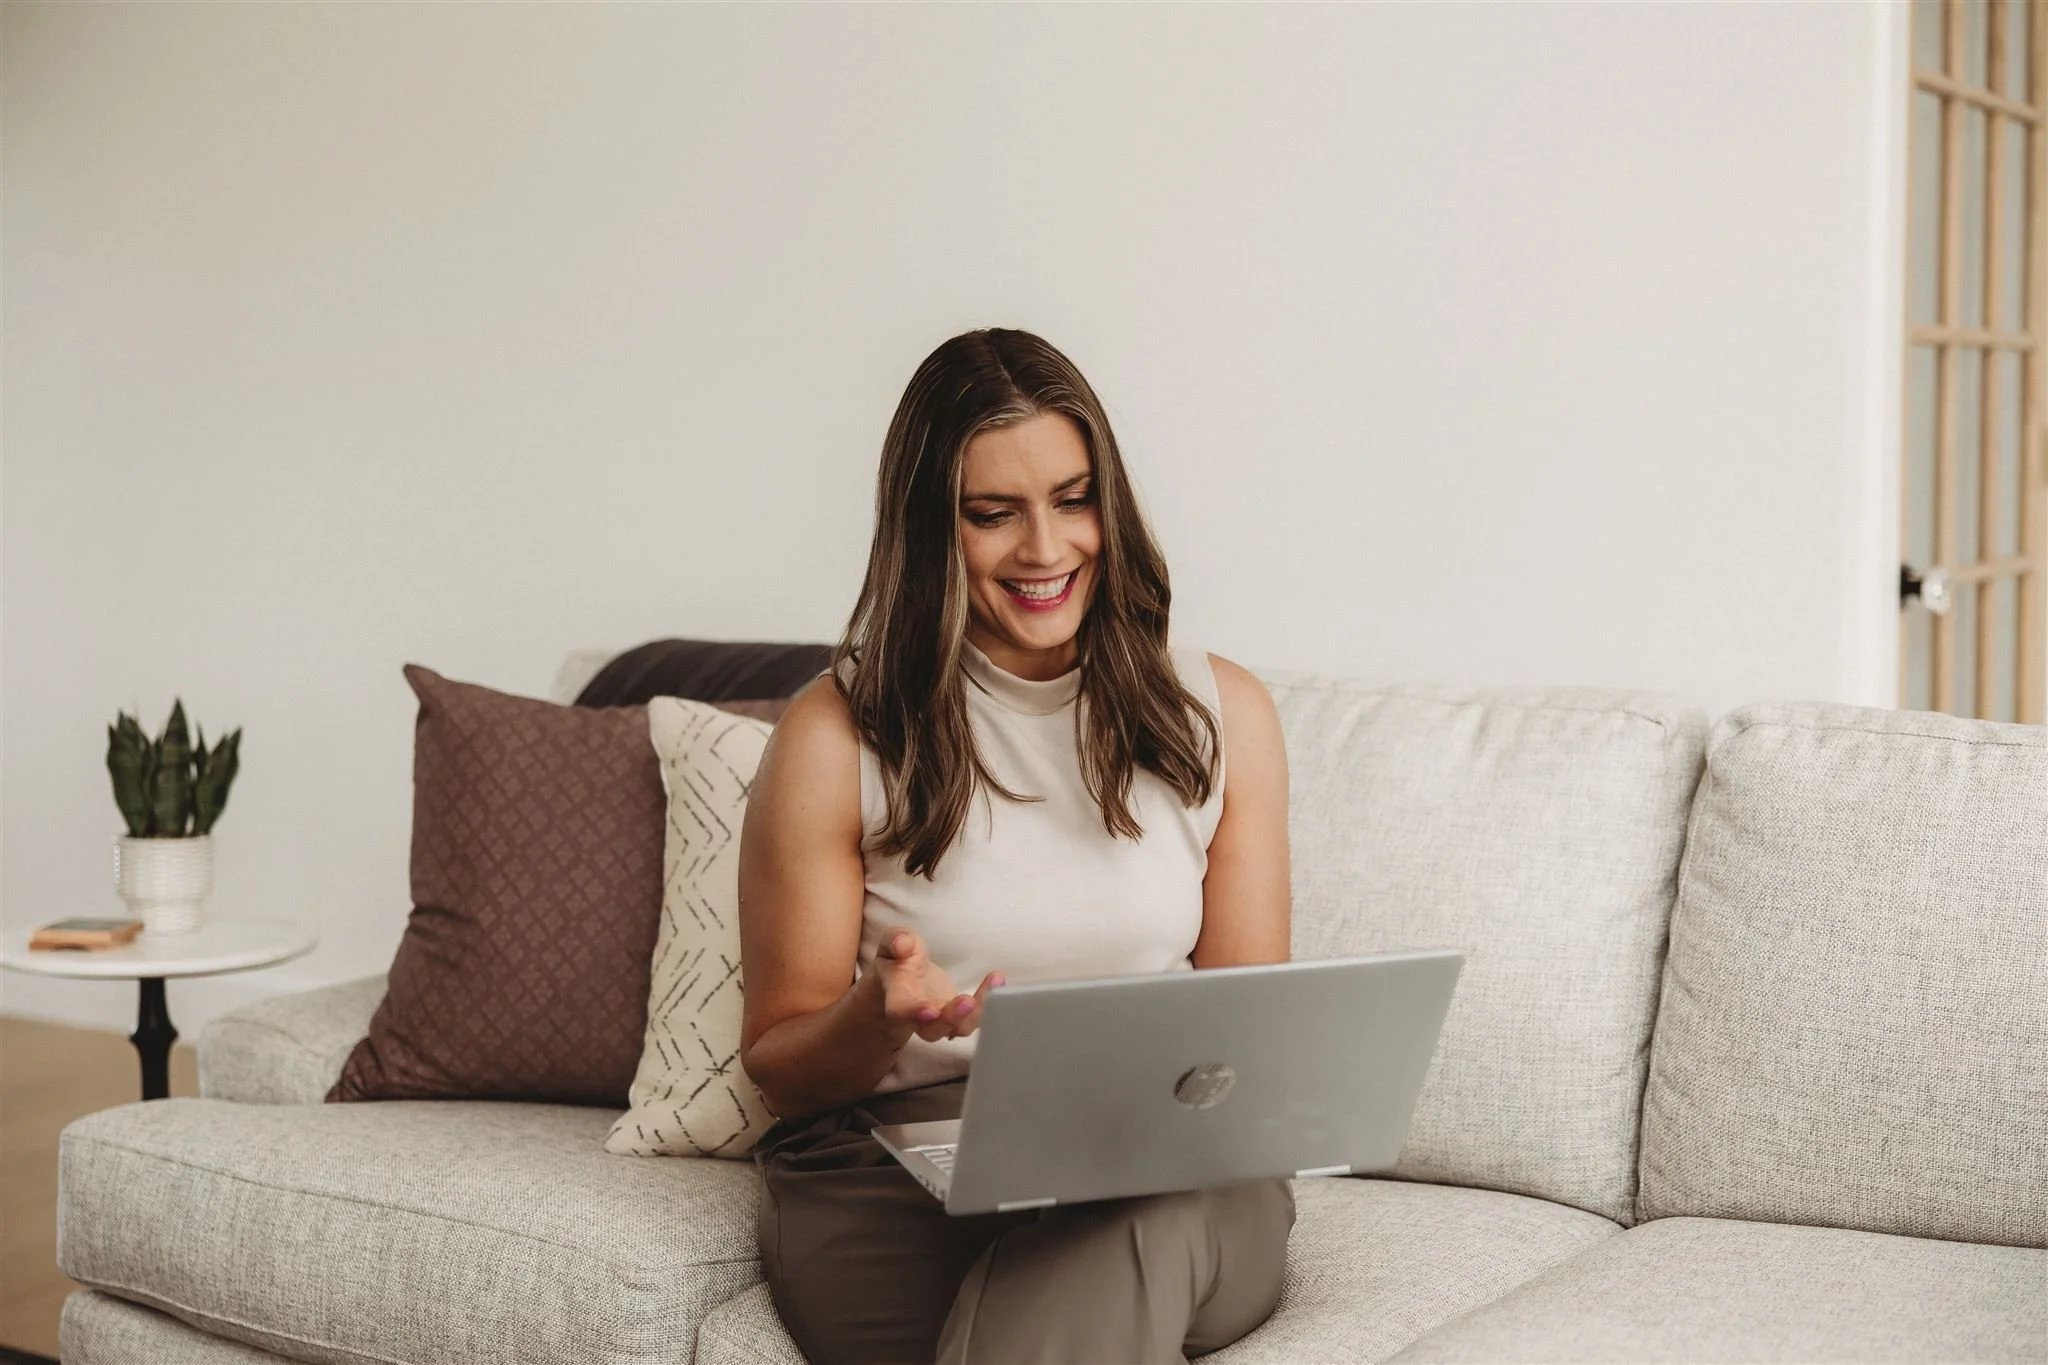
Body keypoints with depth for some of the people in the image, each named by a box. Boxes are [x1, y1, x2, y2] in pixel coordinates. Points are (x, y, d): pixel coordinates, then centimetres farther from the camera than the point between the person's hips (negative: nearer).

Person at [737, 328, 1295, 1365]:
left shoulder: (1218, 713, 11)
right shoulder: (838, 737, 3)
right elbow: (778, 1065, 7)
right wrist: (877, 1014, -16)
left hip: (1175, 1177, 2)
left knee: (1138, 1224, -36)